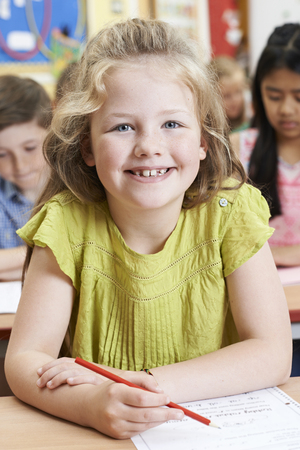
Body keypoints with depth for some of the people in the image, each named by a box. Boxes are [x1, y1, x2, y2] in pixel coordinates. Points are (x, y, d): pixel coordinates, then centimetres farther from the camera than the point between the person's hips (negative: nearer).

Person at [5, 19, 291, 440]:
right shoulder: (68, 223, -12)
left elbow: (274, 354, -13)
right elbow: (23, 359, -14)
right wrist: (93, 404, -35)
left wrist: (148, 385, -25)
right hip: (103, 437, 1)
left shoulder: (230, 213, -11)